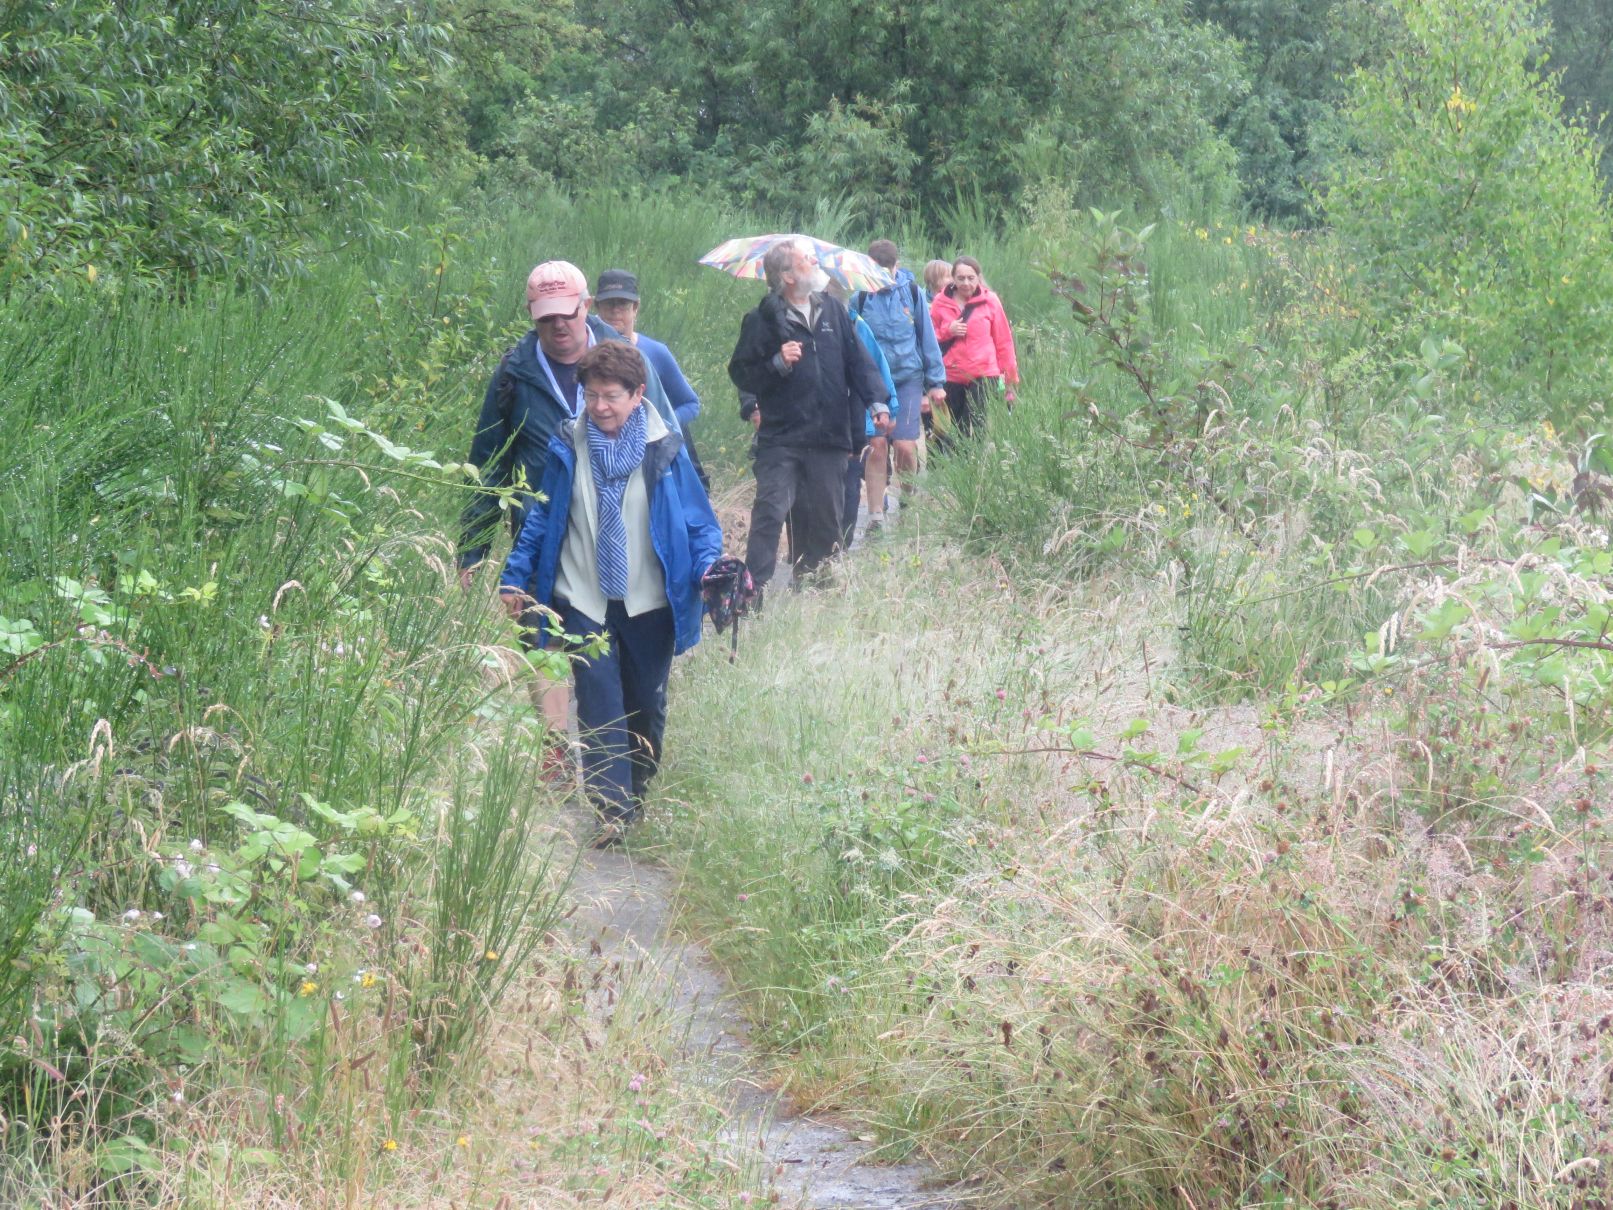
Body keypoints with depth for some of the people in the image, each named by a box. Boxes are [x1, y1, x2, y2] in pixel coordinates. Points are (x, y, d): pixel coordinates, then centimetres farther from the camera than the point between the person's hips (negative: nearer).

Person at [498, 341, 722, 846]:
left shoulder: (665, 449, -5)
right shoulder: (568, 448, -2)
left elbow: (698, 519, 0)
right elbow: (541, 517, 7)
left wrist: (709, 568, -17)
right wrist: (516, 576, 4)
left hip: (649, 602, 0)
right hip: (584, 600, 0)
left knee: (646, 703, 13)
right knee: (599, 703, -8)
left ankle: (638, 793, 32)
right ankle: (611, 808, -12)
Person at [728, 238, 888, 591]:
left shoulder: (833, 311, 10)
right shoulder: (764, 320, -2)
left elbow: (858, 360, 12)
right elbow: (740, 374, -1)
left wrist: (877, 401, 1)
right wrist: (777, 363, -16)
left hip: (829, 435, 4)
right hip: (781, 439, -4)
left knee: (826, 517, 8)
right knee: (770, 512, -12)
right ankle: (755, 587, -11)